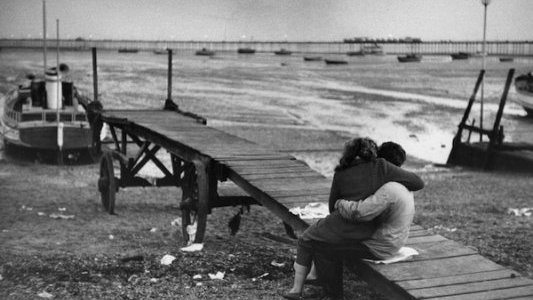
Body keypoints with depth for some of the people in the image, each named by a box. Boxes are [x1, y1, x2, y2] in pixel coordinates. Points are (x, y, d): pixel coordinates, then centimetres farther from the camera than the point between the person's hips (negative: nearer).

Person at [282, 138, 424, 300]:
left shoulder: (341, 173, 6)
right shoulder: (382, 167, 1)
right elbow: (418, 183, 5)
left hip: (342, 227, -1)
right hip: (366, 236, 2)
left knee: (307, 240, 28)